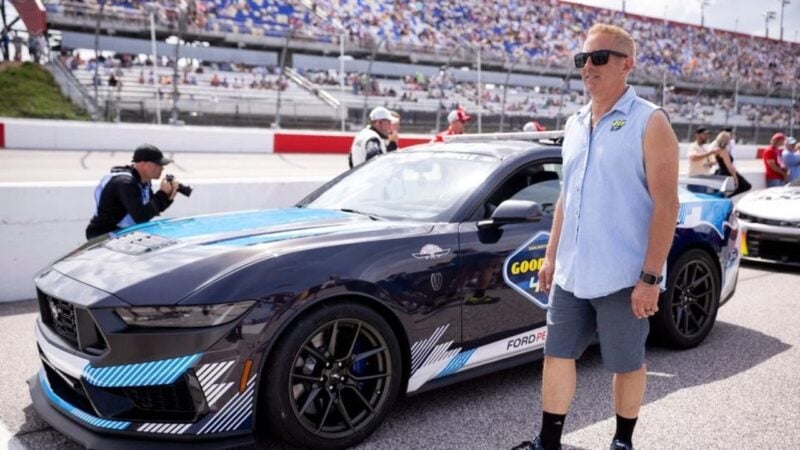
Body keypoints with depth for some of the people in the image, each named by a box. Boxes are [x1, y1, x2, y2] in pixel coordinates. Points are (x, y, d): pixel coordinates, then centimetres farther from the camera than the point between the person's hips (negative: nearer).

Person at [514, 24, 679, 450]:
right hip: (571, 273, 6)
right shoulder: (575, 124, 11)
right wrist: (551, 255, 14)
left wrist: (650, 277, -19)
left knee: (627, 363, 11)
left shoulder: (649, 122, -9)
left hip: (623, 276, -6)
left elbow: (666, 204, -14)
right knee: (557, 354, 11)